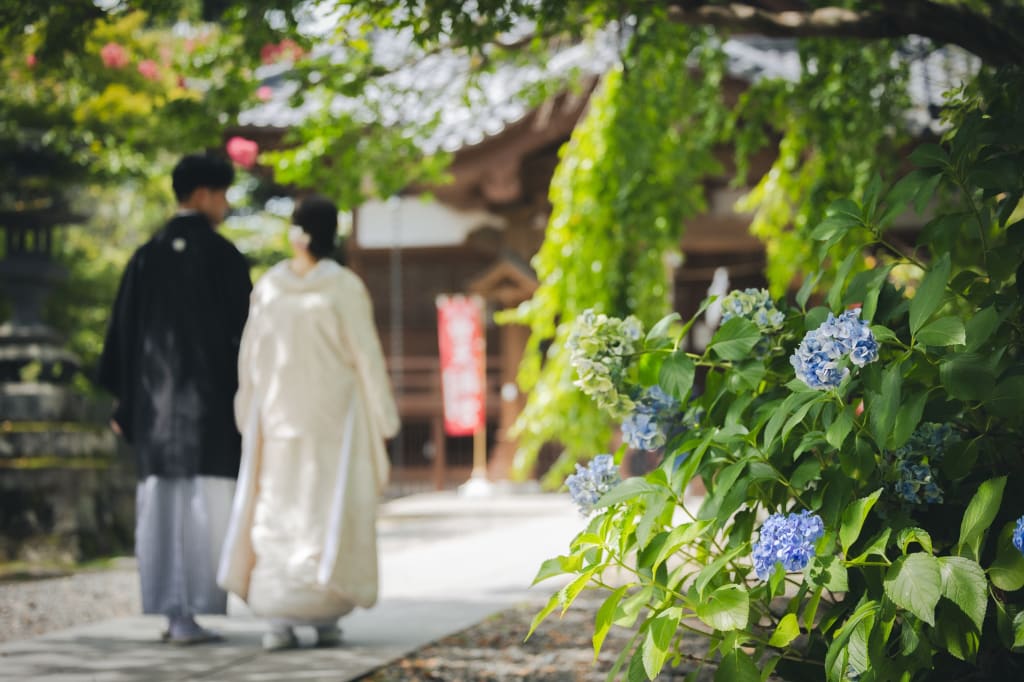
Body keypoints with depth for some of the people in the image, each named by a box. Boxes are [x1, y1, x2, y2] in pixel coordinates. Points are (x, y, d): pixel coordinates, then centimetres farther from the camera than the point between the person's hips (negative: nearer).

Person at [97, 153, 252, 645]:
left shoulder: (146, 257, 9)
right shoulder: (223, 255, -5)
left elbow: (122, 331, 9)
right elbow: (243, 328, -7)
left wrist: (125, 402, 15)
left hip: (156, 396, 5)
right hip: (210, 395, -5)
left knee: (161, 504, 6)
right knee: (205, 502, -5)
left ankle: (172, 611, 6)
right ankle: (191, 613, -10)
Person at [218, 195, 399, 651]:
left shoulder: (267, 286, 0)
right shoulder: (345, 288, -8)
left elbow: (249, 360, 4)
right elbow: (366, 357, -7)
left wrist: (250, 422, 12)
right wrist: (382, 421, 0)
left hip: (276, 418, 2)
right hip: (333, 417, -2)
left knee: (274, 516, 2)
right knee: (329, 515, 3)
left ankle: (279, 619, -6)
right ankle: (326, 618, 1)